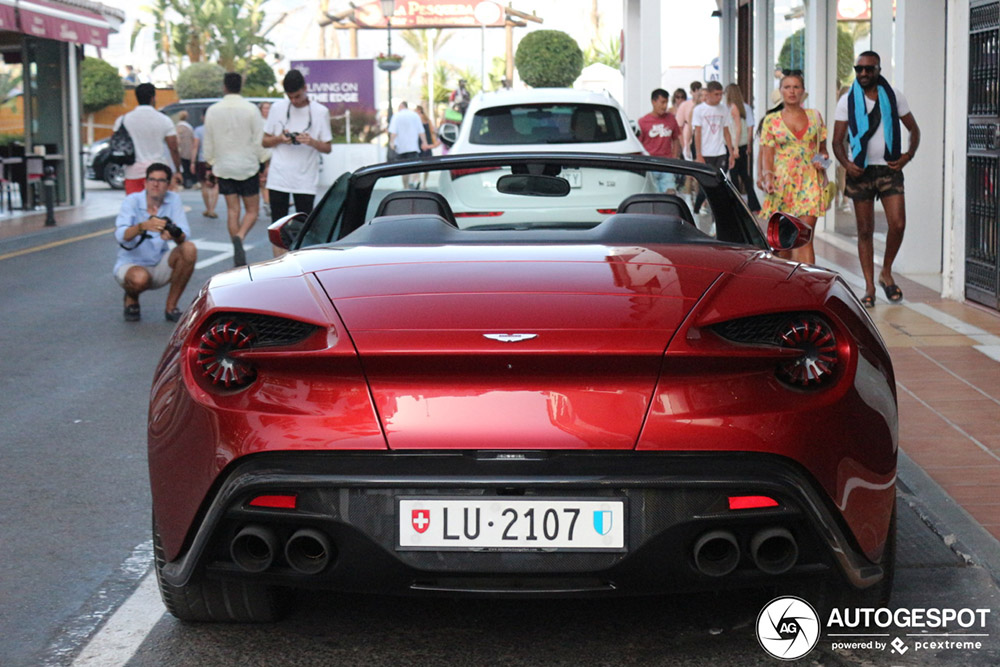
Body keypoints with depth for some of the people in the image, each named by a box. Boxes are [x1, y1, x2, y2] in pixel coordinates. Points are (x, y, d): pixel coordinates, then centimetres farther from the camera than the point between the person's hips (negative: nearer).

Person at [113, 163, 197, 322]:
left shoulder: (173, 199, -4)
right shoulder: (132, 200, -12)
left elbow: (185, 234, -15)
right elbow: (120, 235, -27)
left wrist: (175, 234, -40)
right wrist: (143, 226, -47)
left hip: (160, 266, 3)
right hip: (131, 264, -3)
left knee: (189, 249, -24)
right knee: (140, 278, -38)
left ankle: (171, 307, -10)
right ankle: (131, 300, 3)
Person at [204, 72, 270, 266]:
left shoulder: (213, 111, 1)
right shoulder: (250, 109, -10)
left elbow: (208, 142, 8)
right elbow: (260, 140, -8)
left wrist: (211, 162, 20)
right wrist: (266, 160, 4)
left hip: (223, 167, 3)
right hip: (247, 166, -3)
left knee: (232, 210, 8)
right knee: (252, 210, 4)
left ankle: (238, 252, 6)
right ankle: (240, 237, -24)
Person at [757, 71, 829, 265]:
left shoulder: (815, 116, 11)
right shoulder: (771, 120, 6)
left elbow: (823, 148, 19)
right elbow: (767, 154, 2)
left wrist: (823, 160, -3)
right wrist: (767, 176, -15)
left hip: (810, 181, 0)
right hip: (782, 181, 0)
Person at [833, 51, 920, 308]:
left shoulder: (894, 97, 5)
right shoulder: (847, 101, 4)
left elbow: (913, 129, 12)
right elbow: (837, 141, 3)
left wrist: (908, 155, -6)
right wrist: (846, 163, -16)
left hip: (889, 169, 0)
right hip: (861, 171, 0)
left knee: (898, 224, -11)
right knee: (865, 231, 2)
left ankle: (886, 273, 13)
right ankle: (869, 286, 8)